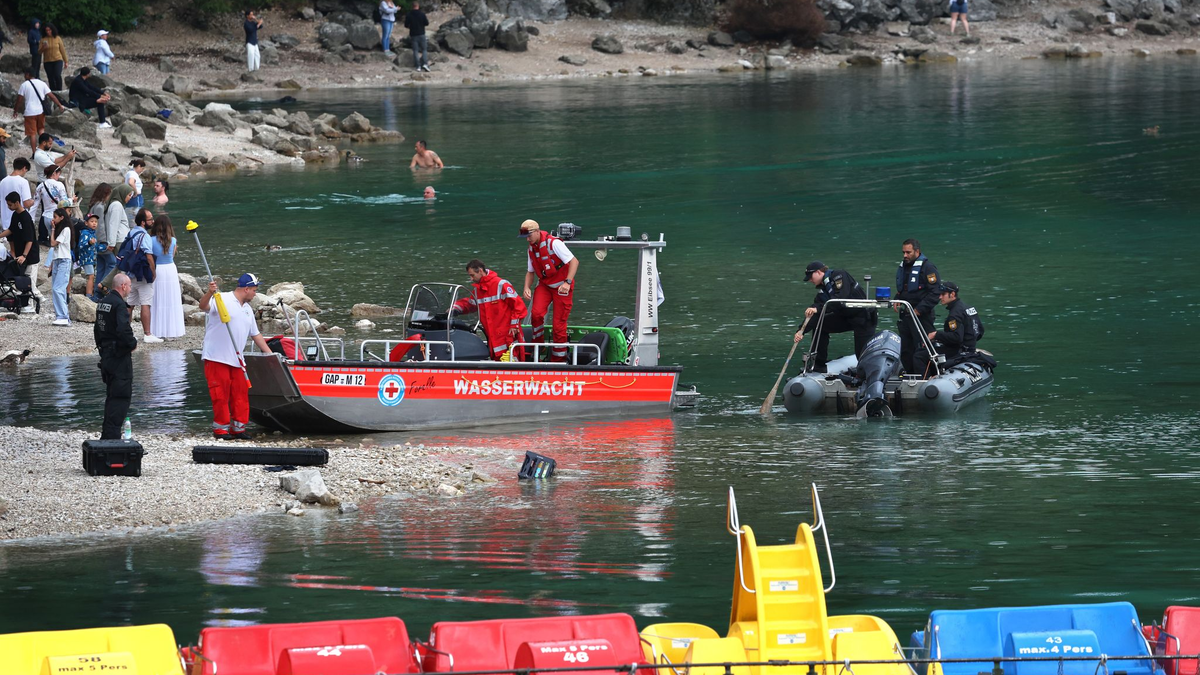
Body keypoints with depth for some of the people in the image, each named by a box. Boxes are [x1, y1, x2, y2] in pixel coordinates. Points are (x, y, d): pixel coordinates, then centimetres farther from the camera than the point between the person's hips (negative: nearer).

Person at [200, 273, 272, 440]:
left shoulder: (247, 309, 20)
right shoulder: (222, 300, -6)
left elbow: (256, 335, 27)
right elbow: (204, 306, -25)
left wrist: (270, 355, 24)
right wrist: (210, 293, -45)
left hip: (236, 360, 8)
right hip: (216, 357, -8)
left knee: (240, 393, 6)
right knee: (220, 394, -4)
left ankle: (238, 426, 14)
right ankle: (221, 427, 4)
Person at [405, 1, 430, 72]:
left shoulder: (408, 15, -4)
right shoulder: (422, 14, -7)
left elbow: (406, 25, -1)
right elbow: (427, 23, -5)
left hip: (413, 35, 1)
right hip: (421, 34, -1)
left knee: (415, 50, 5)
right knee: (424, 50, 7)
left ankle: (418, 66, -1)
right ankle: (425, 64, -11)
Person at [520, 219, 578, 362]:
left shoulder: (554, 243, -19)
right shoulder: (532, 248, 5)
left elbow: (574, 261, -22)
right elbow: (530, 271, 15)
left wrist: (567, 282, -32)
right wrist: (527, 287, -5)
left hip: (562, 287, -5)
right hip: (544, 285, 5)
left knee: (559, 323, -4)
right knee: (537, 313, -20)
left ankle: (558, 359, 8)